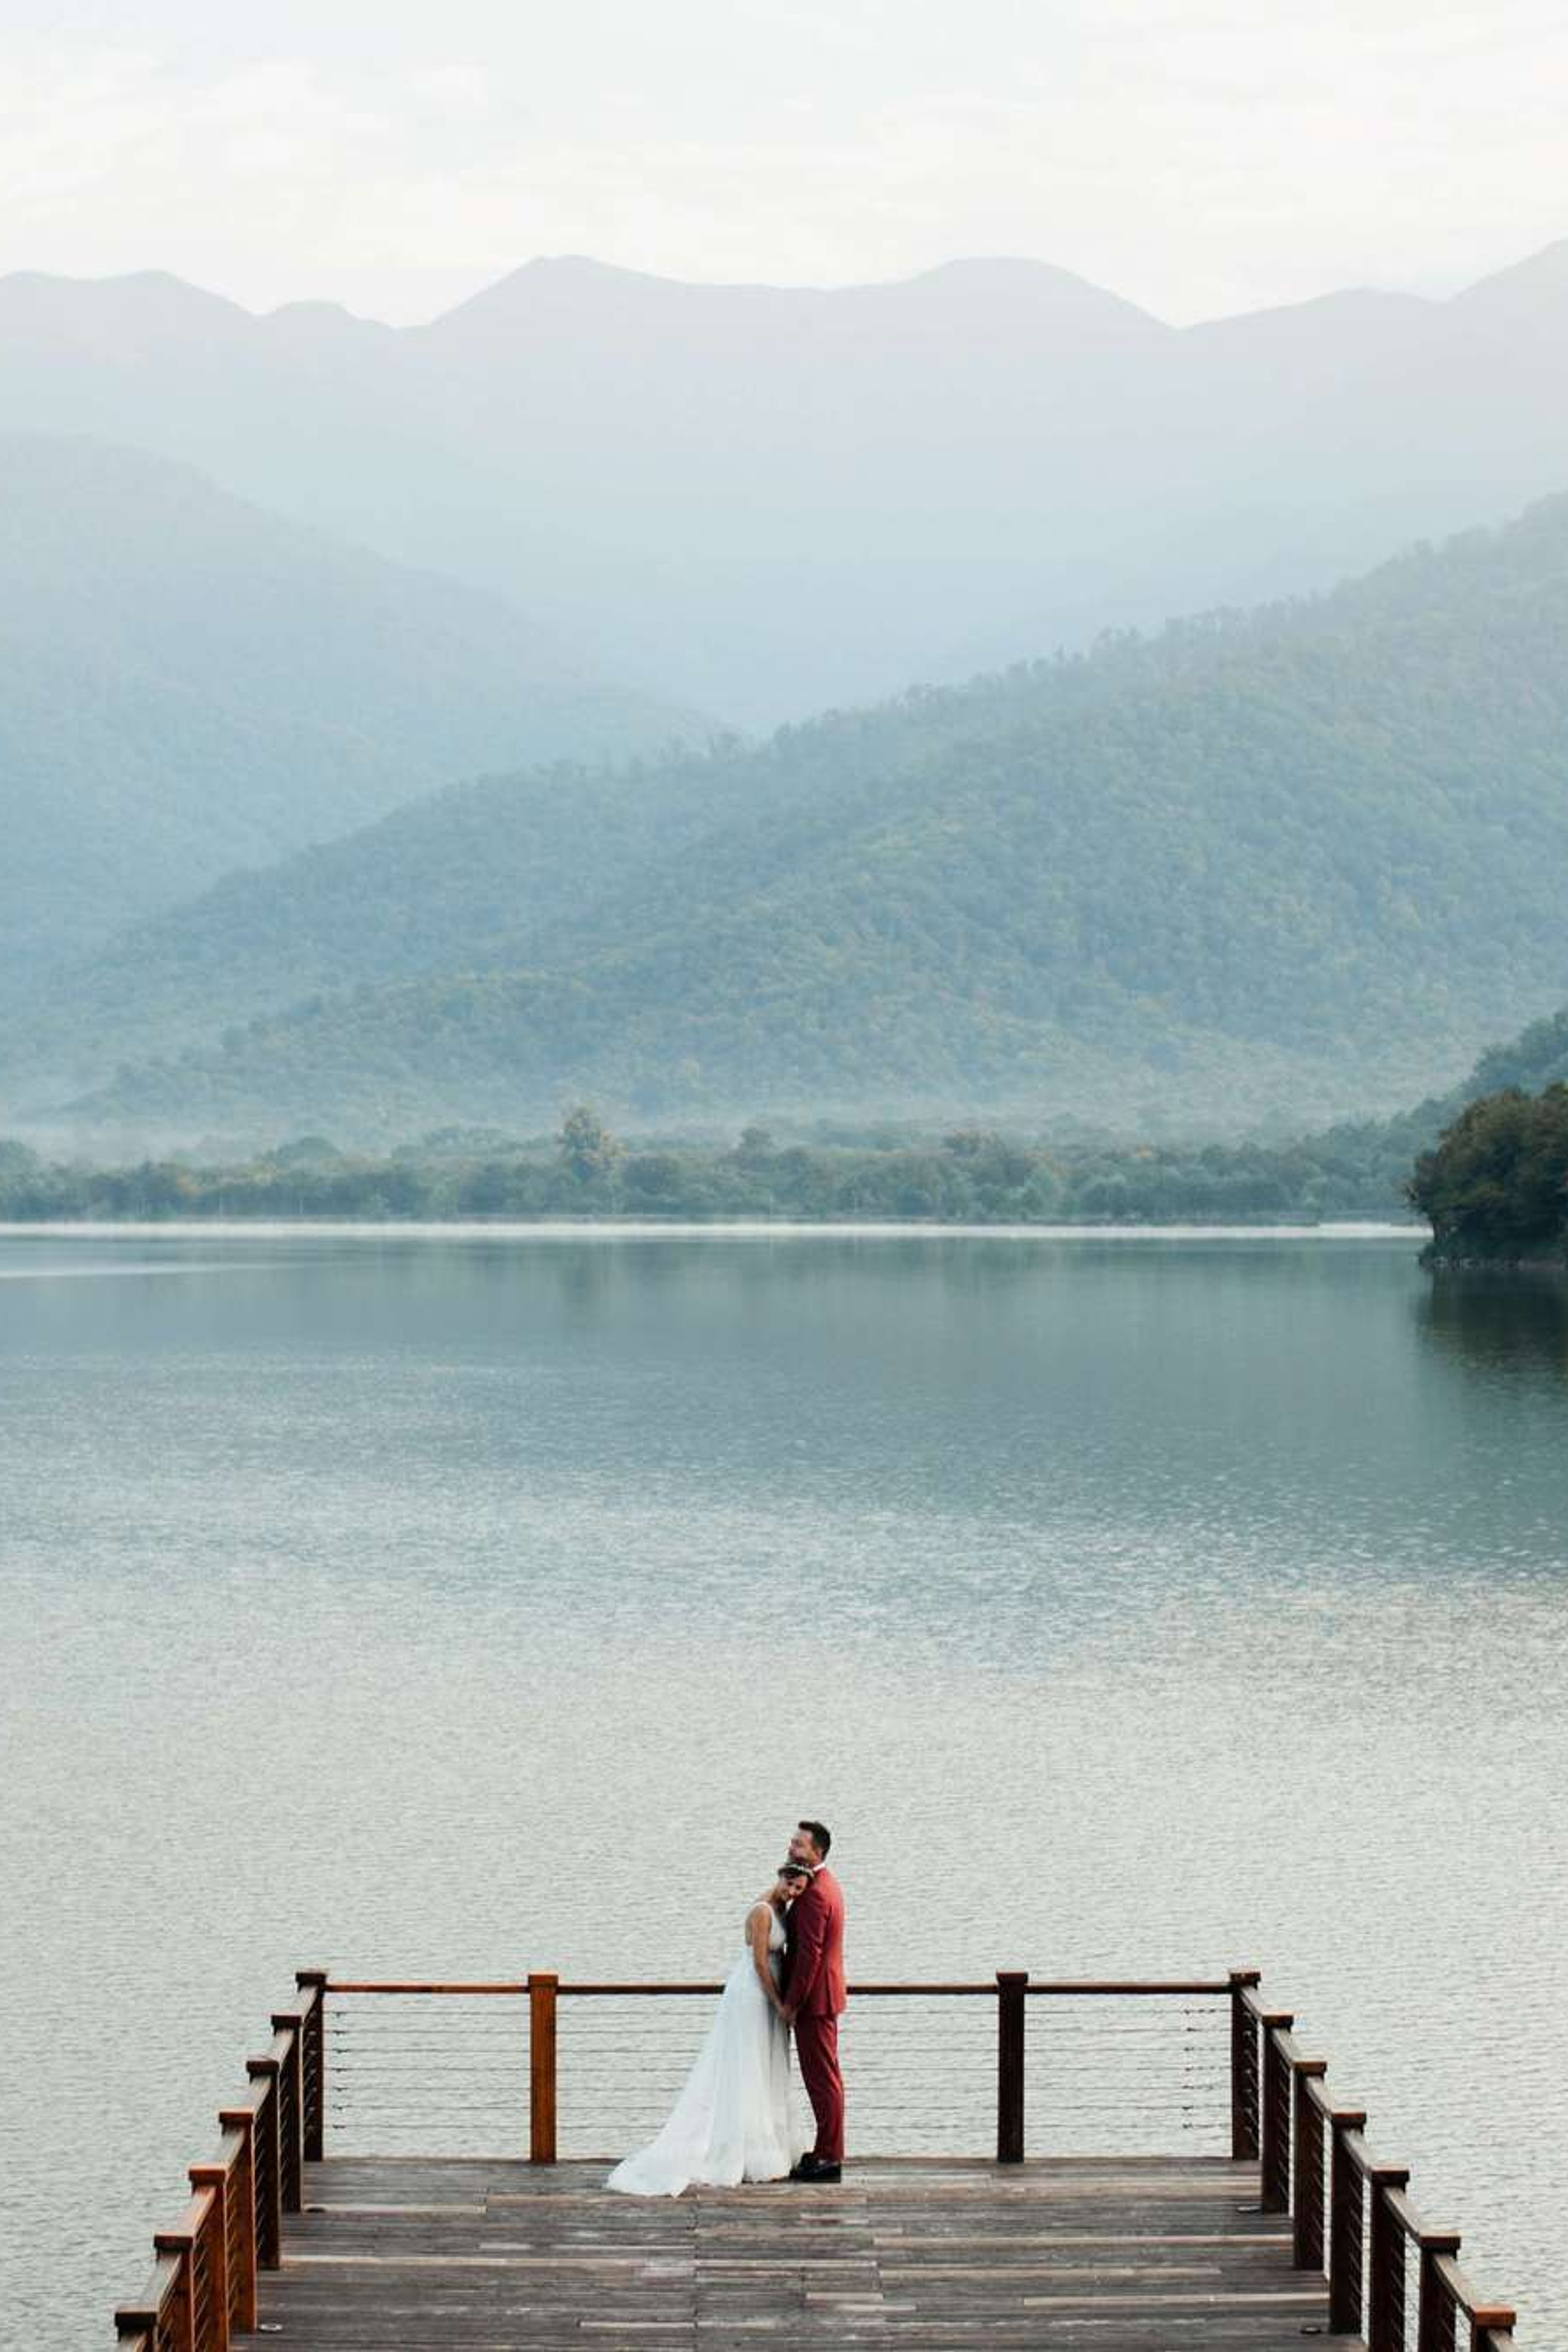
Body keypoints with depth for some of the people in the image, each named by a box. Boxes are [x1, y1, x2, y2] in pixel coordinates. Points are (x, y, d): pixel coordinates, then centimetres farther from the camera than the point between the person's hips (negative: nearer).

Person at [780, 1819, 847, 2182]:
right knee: (822, 2075, 15)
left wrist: (792, 2003, -18)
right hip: (822, 1995, 10)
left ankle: (829, 2159, 0)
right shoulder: (827, 1884, 12)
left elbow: (809, 1954, -23)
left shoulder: (813, 1894, -21)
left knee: (822, 2077, -4)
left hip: (812, 1998, -10)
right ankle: (827, 2151, 22)